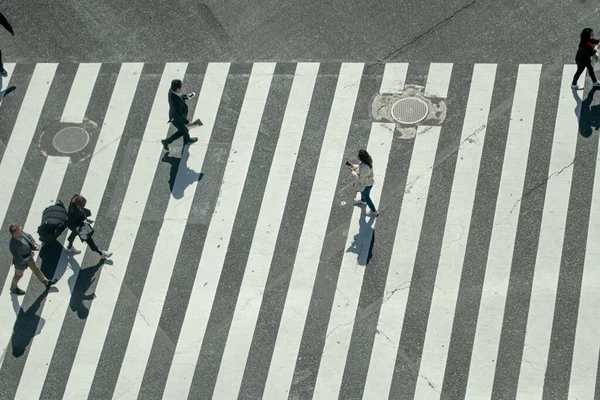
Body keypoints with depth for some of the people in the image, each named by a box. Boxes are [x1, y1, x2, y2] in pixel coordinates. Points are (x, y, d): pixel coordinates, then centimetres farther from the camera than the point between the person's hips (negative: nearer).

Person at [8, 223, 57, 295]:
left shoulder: (20, 233, -25)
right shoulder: (13, 246, -46)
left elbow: (28, 236, -1)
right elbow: (20, 260, -37)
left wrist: (34, 244, -18)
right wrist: (30, 256, -21)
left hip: (29, 257, 6)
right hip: (21, 263, -6)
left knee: (36, 269, 26)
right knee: (18, 275, 24)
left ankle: (47, 283, 48)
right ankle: (13, 288, 54)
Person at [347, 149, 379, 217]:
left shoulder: (364, 168, -45)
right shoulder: (367, 160, -19)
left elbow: (360, 178, -30)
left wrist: (352, 171, -22)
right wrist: (352, 166, -11)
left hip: (367, 184, -8)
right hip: (369, 180, 8)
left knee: (366, 196, 20)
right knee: (362, 191, 37)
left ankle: (374, 212, 42)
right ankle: (362, 200, 69)